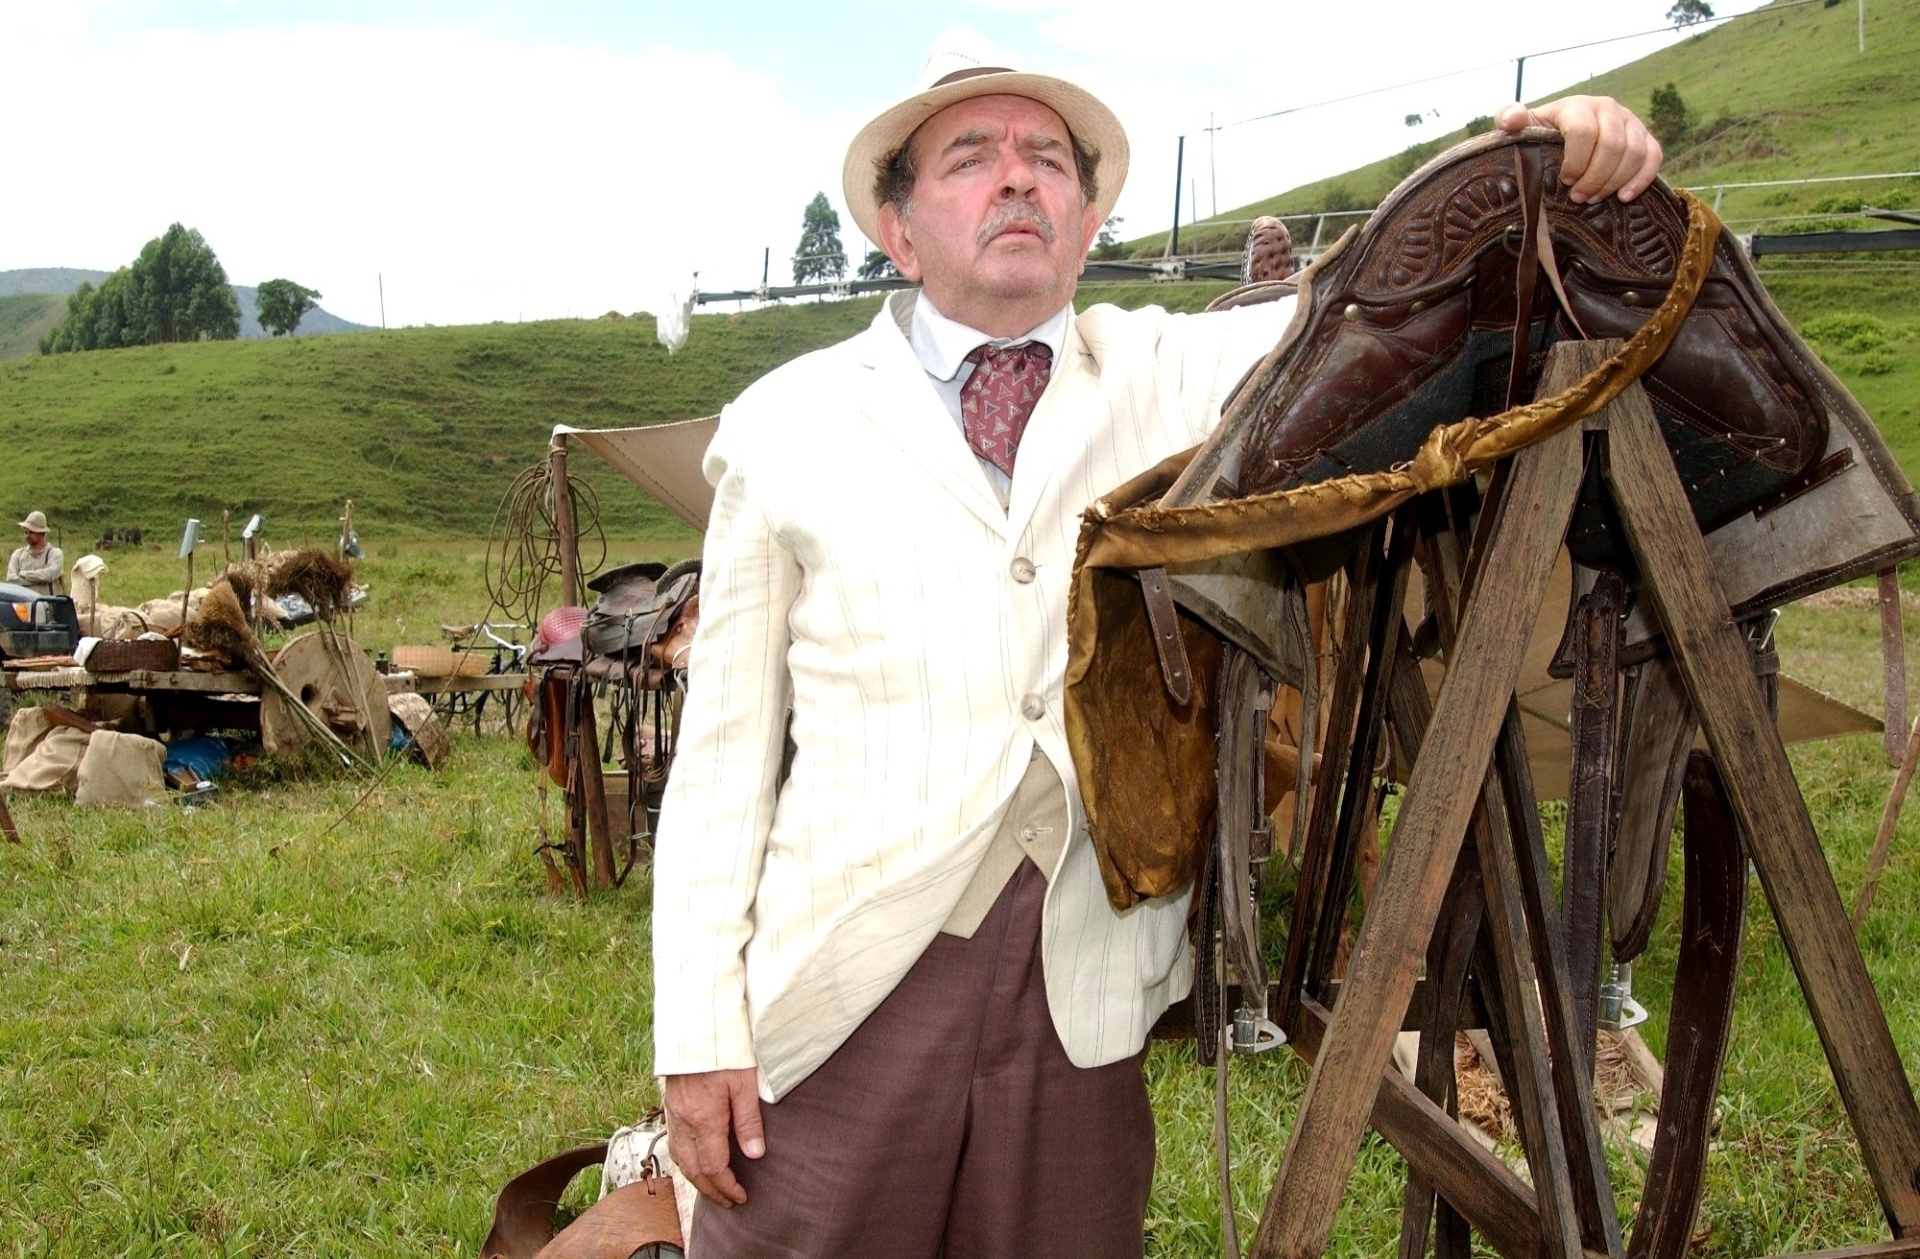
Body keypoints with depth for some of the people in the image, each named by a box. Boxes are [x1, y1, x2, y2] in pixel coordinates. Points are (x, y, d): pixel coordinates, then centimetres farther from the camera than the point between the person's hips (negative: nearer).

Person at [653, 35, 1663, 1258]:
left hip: (1085, 1008, 2)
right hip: (842, 995, -1)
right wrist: (701, 1031, -2)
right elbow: (726, 750, 3)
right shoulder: (789, 425, 4)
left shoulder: (1176, 377, 9)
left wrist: (1572, 169, -20)